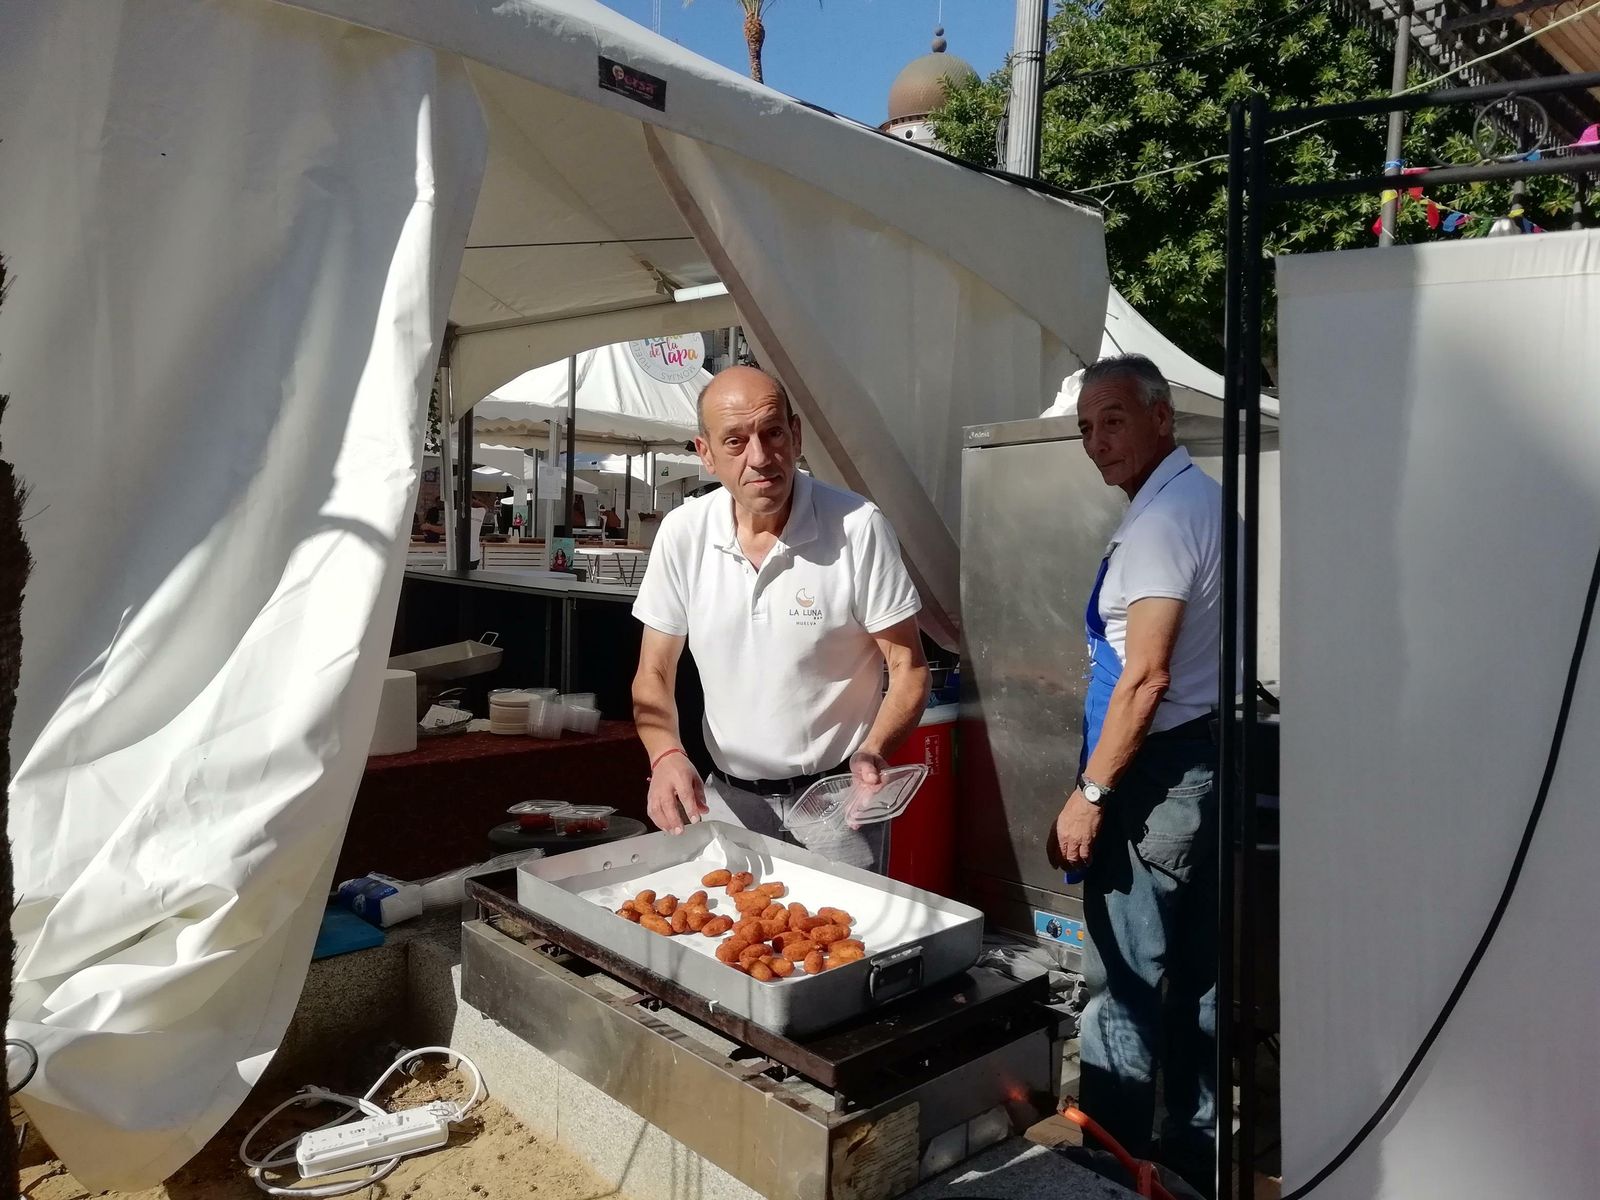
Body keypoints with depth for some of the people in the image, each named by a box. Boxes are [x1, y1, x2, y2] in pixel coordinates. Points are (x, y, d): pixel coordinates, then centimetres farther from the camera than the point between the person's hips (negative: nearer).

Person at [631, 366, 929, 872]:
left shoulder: (858, 527, -16)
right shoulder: (682, 533, -7)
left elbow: (908, 669, -10)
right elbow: (654, 675, 0)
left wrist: (873, 750, -28)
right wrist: (667, 755, -20)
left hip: (836, 799, -3)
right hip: (727, 796, 3)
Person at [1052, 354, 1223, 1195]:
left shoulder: (1161, 516, -17)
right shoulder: (1203, 497, 14)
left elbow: (1145, 674, -22)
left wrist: (1090, 792, -16)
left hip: (1157, 773, -10)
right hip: (1204, 761, 10)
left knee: (1124, 982, 1)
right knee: (1194, 976, 18)